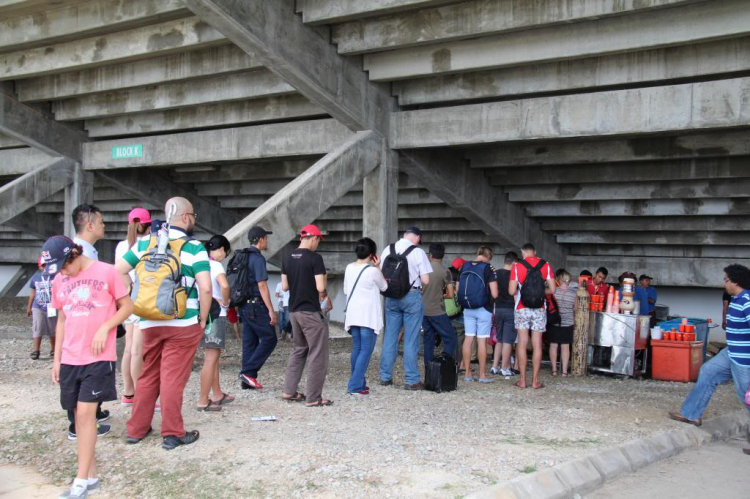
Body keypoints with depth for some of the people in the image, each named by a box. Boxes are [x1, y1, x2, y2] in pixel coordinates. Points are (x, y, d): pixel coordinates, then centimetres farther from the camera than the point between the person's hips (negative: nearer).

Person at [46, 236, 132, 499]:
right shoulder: (59, 281, 8)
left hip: (99, 357, -5)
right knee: (79, 414, 7)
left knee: (86, 412, -9)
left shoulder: (106, 272, -7)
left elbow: (127, 306, -1)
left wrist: (104, 328, -15)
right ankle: (91, 476, 16)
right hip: (70, 359, 5)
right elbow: (62, 320, 15)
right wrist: (56, 358, 13)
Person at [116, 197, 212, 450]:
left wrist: (138, 297, 12)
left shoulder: (144, 243, 7)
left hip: (149, 322, 5)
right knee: (173, 379, 2)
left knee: (147, 376, 17)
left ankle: (136, 429, 26)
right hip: (183, 324, -4)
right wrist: (203, 318, -2)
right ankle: (172, 434, 10)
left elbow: (117, 272, 7)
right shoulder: (194, 248, -7)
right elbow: (205, 288, -15)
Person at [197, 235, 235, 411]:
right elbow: (224, 285, -32)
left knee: (213, 356, 18)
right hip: (216, 314, -9)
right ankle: (203, 401, -2)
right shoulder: (216, 265, -14)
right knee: (211, 358, -5)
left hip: (205, 313, 9)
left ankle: (217, 394, 28)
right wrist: (225, 302, -14)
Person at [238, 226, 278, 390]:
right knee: (269, 339, -2)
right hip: (256, 306, -9)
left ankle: (247, 379, 11)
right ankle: (248, 372, -7)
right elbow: (262, 286, -18)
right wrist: (271, 310, -16)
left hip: (244, 306, 9)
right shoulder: (258, 258, -13)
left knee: (250, 342, 10)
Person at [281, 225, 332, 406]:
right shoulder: (315, 258, -14)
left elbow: (284, 286, 11)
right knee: (317, 355, 0)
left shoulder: (287, 258, 8)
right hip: (311, 312, -8)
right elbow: (320, 287, -18)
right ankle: (313, 398, 2)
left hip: (293, 311, 8)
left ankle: (289, 391, 22)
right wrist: (323, 292, 3)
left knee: (298, 350, 21)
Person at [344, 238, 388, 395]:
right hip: (368, 316, -6)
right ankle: (356, 385, -7)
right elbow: (384, 287, 2)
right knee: (366, 350, -2)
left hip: (353, 315, 6)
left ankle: (358, 383, 20)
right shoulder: (373, 271, -15)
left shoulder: (349, 268, 3)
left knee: (356, 349, 15)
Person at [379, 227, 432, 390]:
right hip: (412, 296, -4)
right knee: (410, 340, 2)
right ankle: (412, 380, 6)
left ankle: (385, 377, 19)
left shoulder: (388, 249, 3)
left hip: (391, 296, 4)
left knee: (390, 337, 12)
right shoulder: (418, 252, -10)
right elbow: (425, 280, -10)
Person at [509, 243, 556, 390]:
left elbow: (511, 291, -6)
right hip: (539, 310, 1)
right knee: (537, 345, 4)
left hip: (522, 309, -1)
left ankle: (522, 380, 5)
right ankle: (535, 381, 6)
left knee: (522, 343, 4)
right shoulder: (546, 266, 0)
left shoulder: (517, 266, -4)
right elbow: (552, 290, -1)